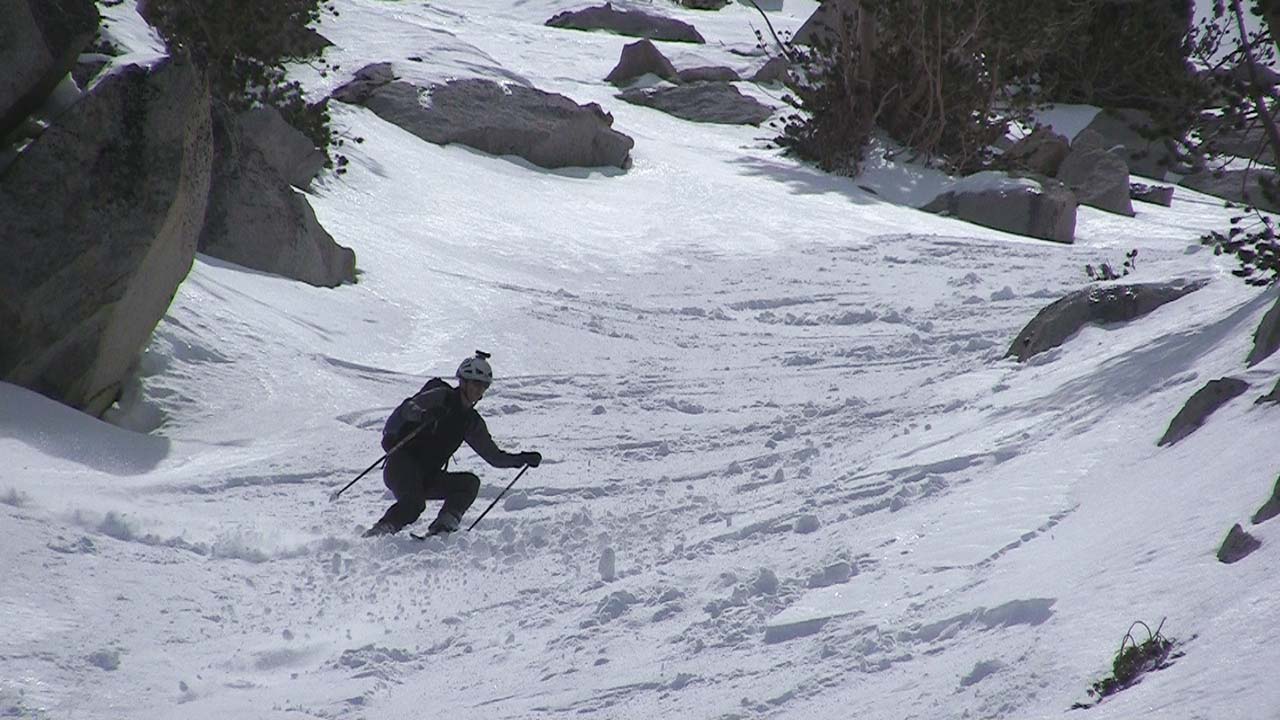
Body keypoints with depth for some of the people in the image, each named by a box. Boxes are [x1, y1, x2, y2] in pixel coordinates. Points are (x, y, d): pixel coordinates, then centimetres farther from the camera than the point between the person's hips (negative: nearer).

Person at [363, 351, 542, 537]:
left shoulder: (472, 422, 14)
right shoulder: (441, 396, -4)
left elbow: (494, 456, 20)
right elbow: (408, 408, -21)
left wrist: (522, 459, 6)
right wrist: (423, 414, -44)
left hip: (428, 477, 7)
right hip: (401, 466, -7)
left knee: (470, 483, -13)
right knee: (413, 504, -31)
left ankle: (442, 528, -23)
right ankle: (375, 534, -18)